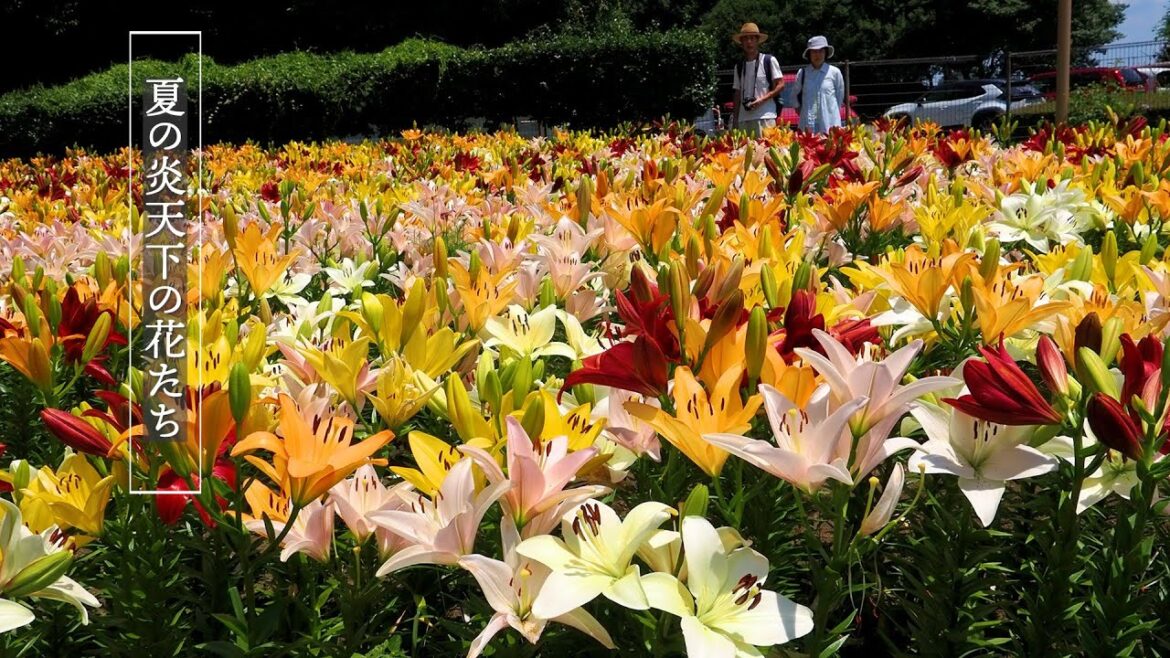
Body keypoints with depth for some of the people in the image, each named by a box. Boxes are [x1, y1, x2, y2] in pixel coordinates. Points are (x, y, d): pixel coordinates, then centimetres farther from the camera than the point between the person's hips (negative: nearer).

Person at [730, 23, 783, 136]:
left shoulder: (769, 60, 4)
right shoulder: (739, 66, 17)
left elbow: (780, 85, 0)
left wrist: (762, 99, -12)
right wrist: (735, 120, 13)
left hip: (764, 116, -4)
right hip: (743, 118, 4)